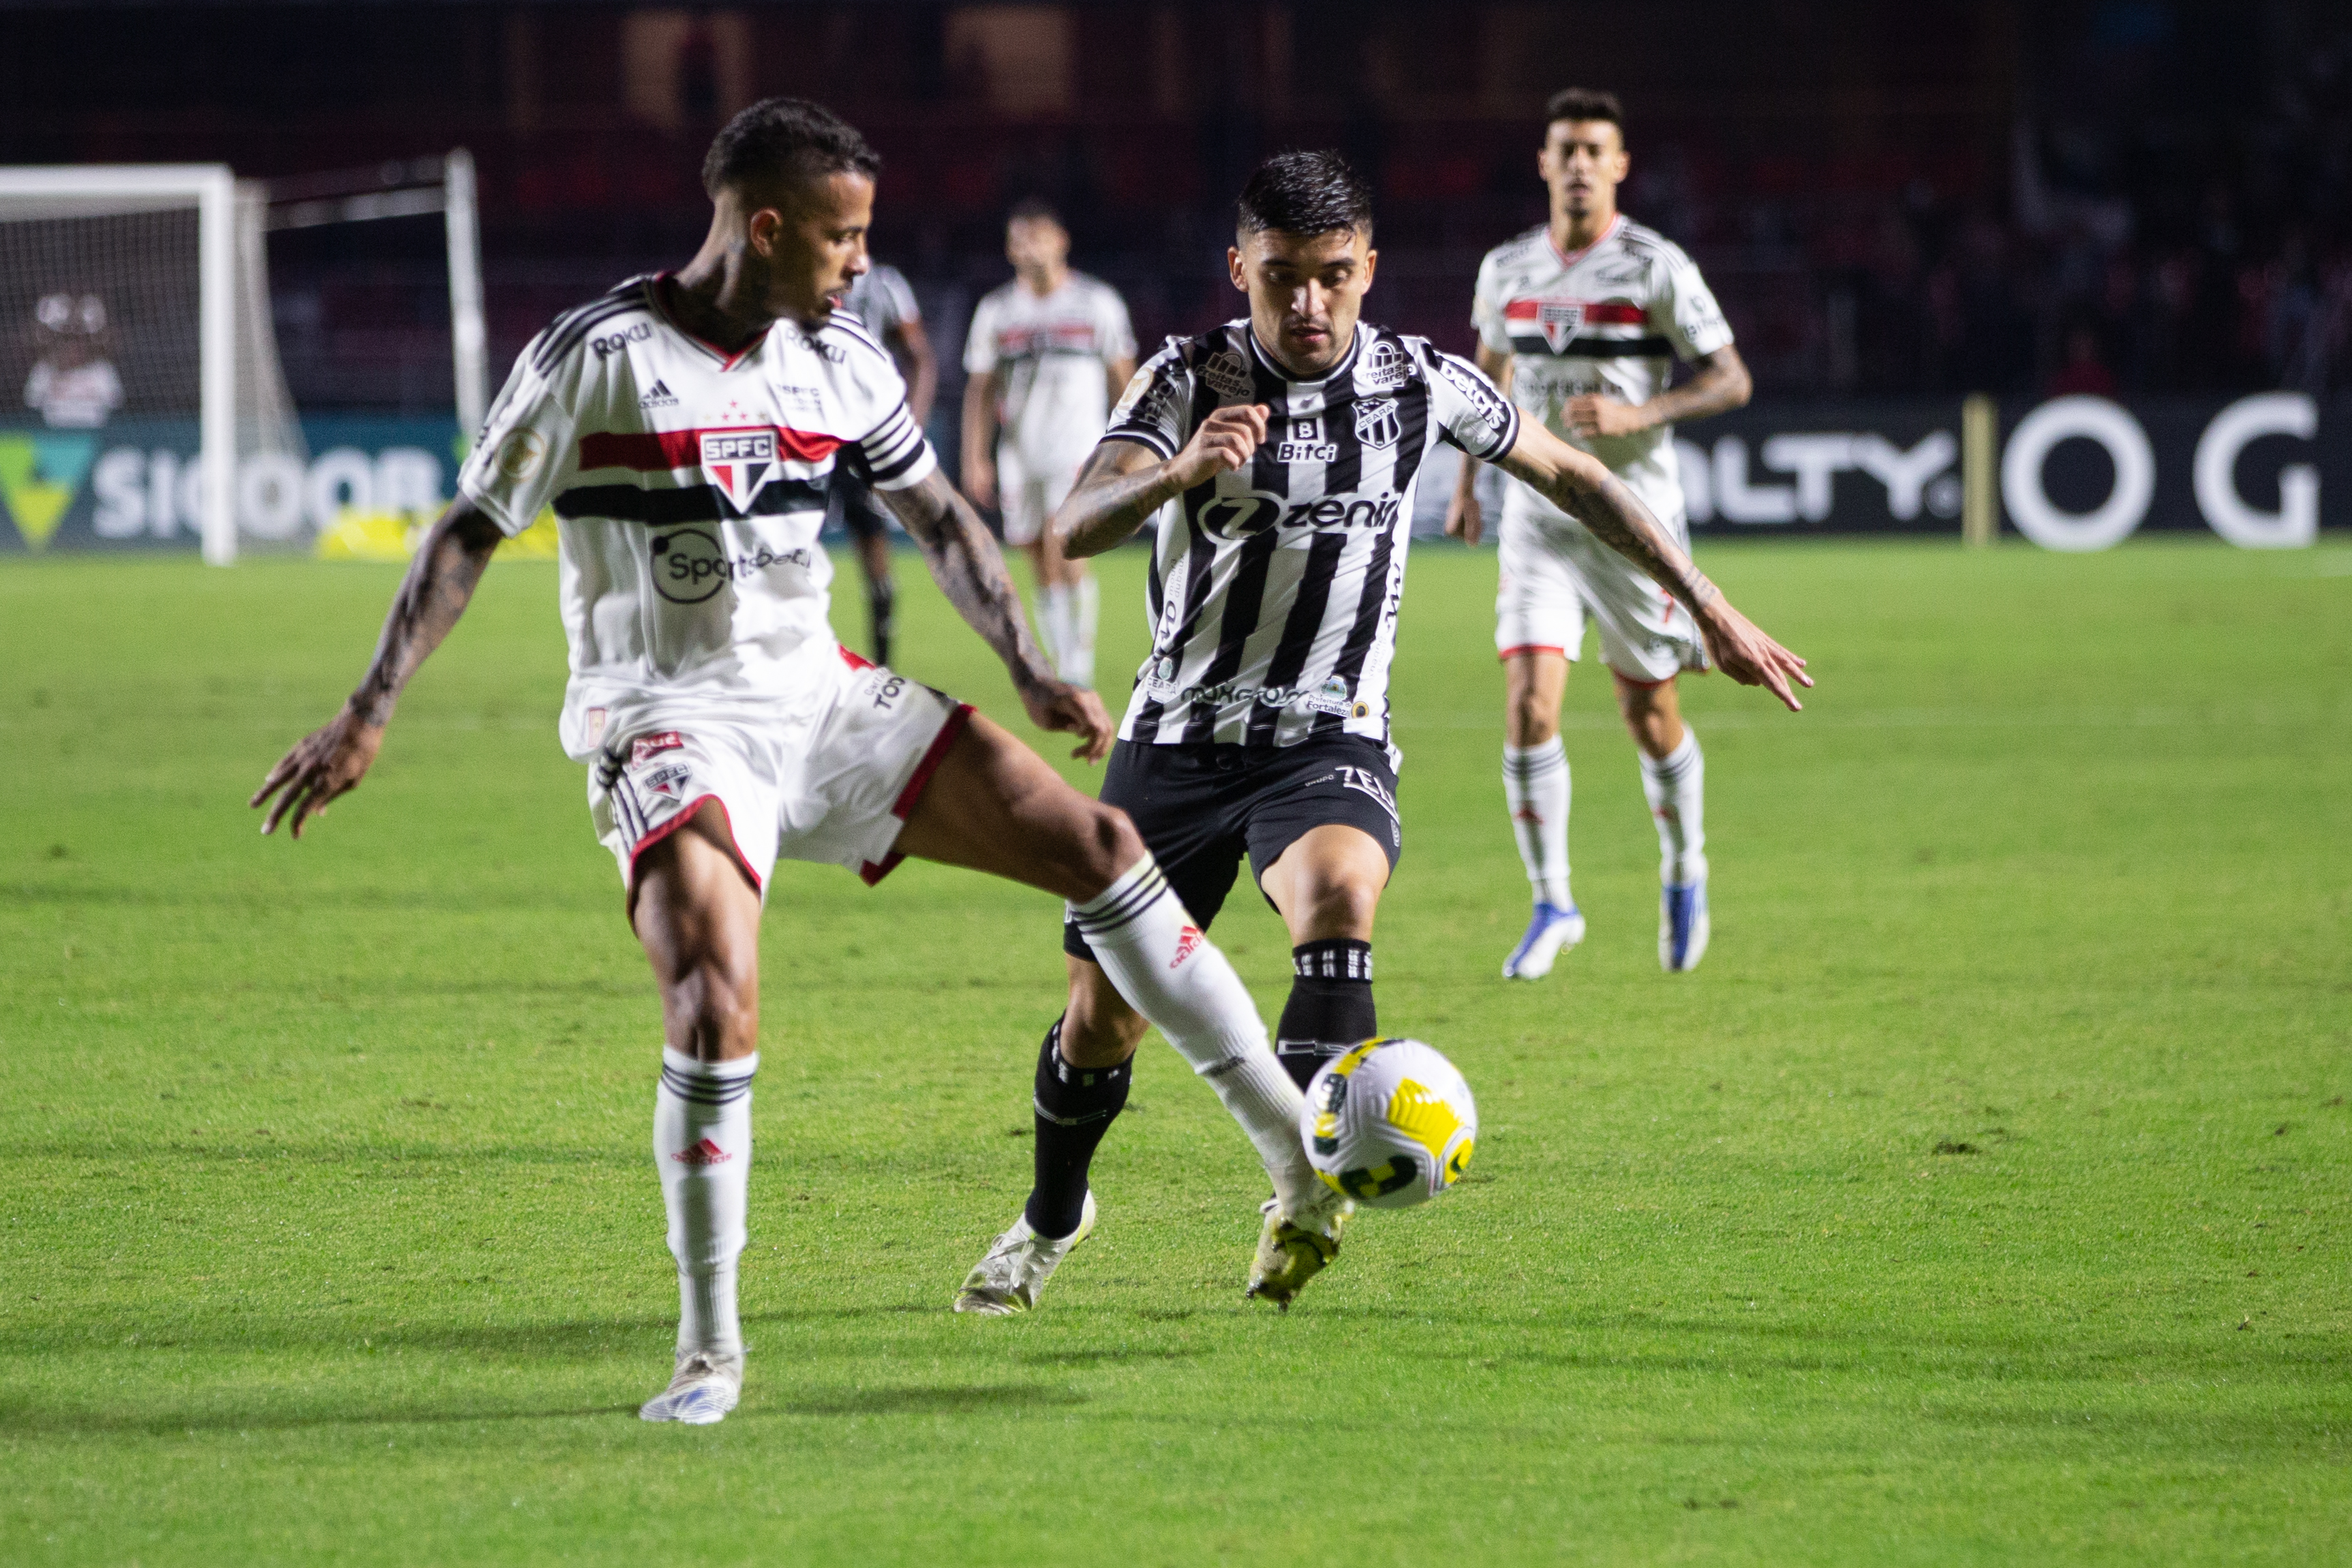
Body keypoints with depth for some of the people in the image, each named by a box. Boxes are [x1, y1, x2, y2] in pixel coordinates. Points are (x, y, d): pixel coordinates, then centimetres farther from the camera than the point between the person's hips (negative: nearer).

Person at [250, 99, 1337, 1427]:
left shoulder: (840, 362, 5)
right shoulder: (597, 358, -11)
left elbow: (941, 520, 18)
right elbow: (470, 535, -6)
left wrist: (1033, 674, 9)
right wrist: (369, 715, -11)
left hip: (823, 699, 6)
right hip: (670, 725, -6)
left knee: (1099, 845, -3)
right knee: (716, 999, -28)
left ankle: (1300, 1158, 6)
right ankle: (710, 1349, -12)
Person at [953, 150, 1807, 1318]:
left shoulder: (1419, 384, -5)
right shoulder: (1190, 380, -11)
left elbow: (1569, 476, 11)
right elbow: (1075, 530, -26)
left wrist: (1710, 609, 12)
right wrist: (1172, 476, -48)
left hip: (1330, 741, 0)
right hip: (1179, 739, 0)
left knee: (1339, 900, -34)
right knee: (1101, 1020, 5)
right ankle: (1052, 1215, 35)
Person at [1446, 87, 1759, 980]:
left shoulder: (1655, 268, -8)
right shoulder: (1506, 270, 5)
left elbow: (1731, 380, -8)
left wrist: (1637, 415, -22)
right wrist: (1467, 482, 19)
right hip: (1538, 515, 2)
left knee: (1649, 715, 7)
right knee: (1529, 707, -13)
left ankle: (1683, 873, 33)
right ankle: (1552, 904, -2)